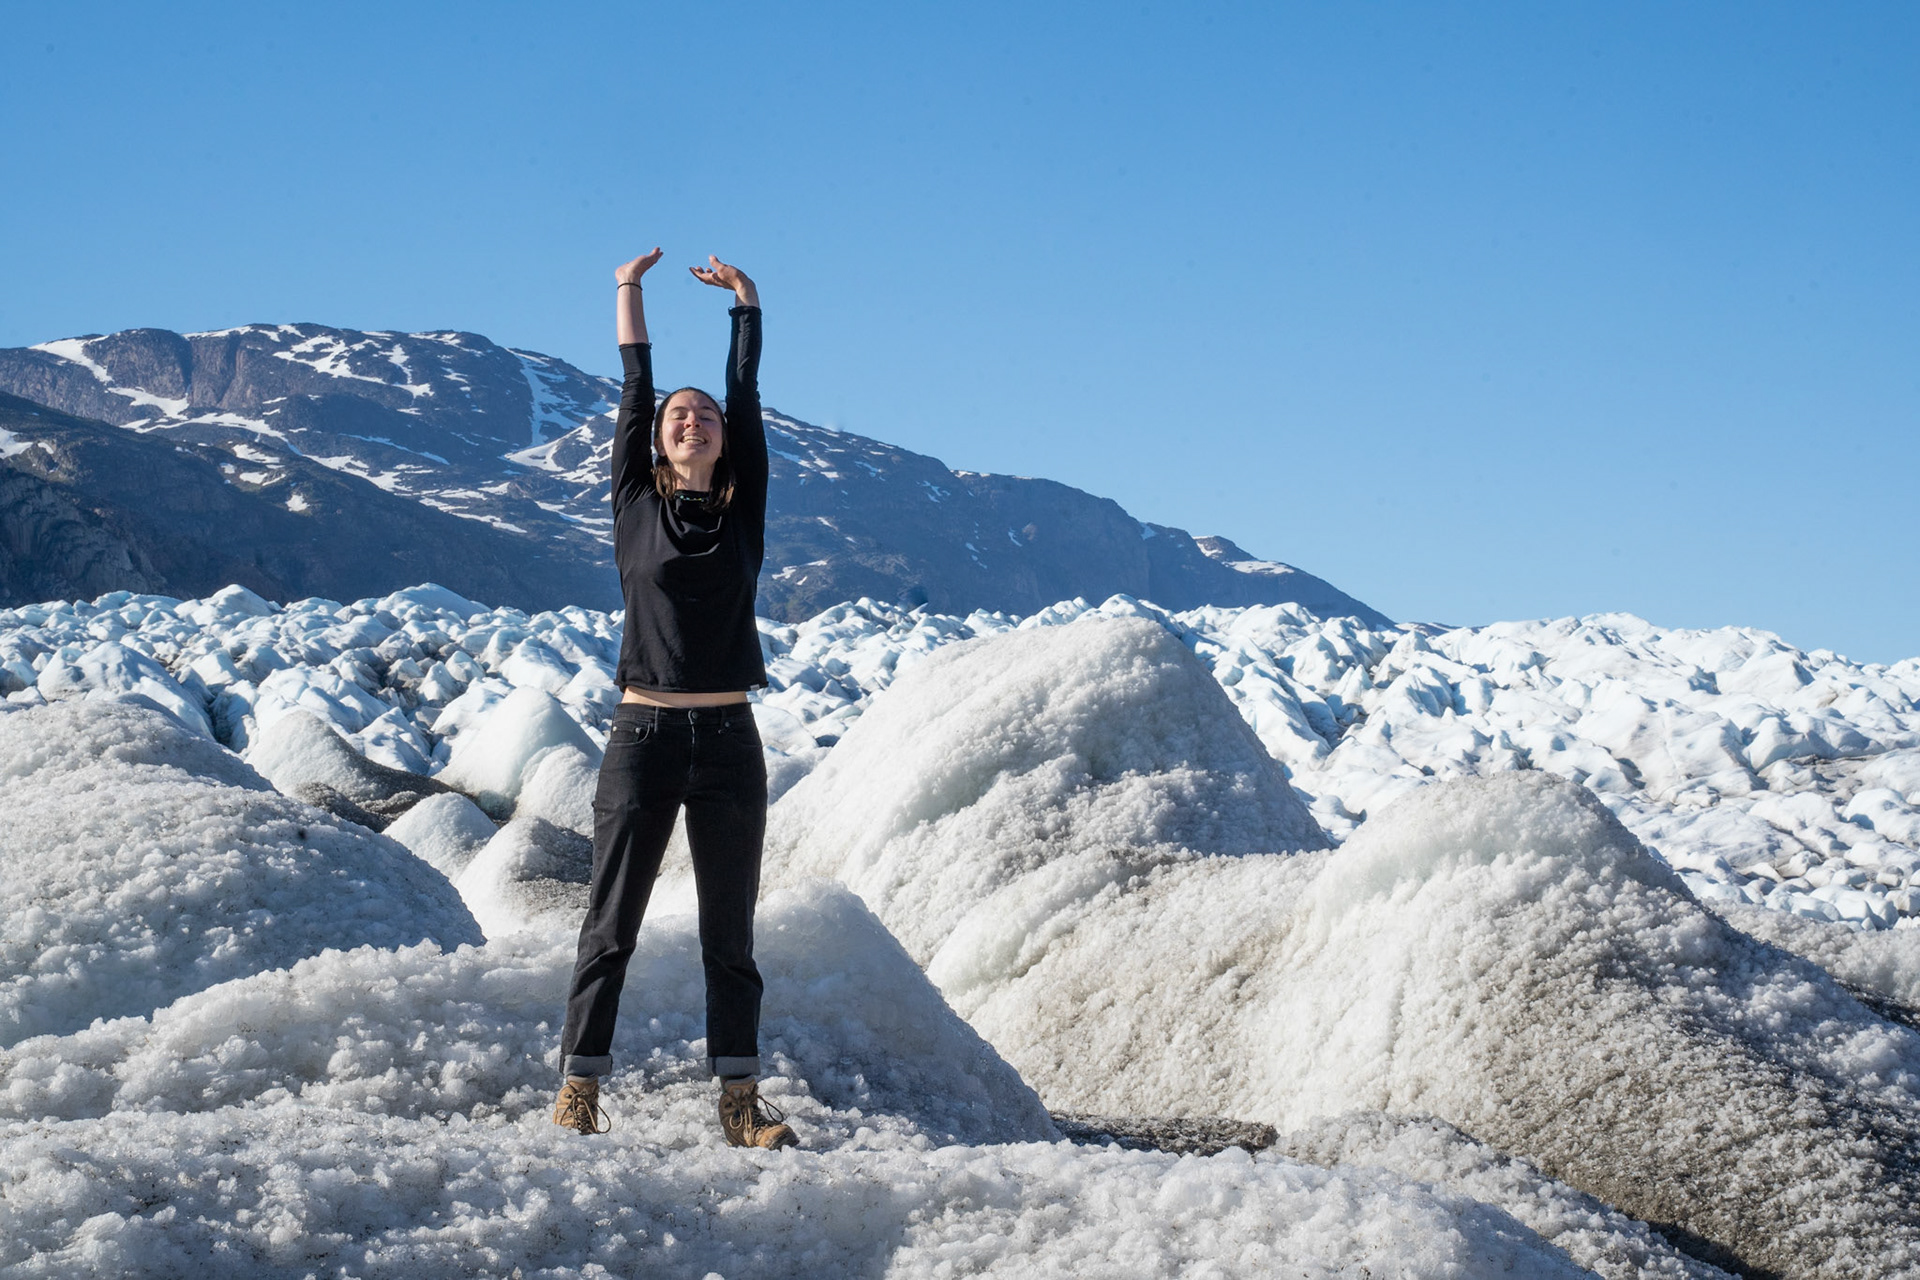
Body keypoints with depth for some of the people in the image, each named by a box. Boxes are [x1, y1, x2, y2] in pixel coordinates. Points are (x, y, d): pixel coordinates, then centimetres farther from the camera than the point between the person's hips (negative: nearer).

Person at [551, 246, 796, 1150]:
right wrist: (629, 292, 12)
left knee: (729, 933, 6)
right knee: (611, 924, 0)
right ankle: (578, 1089, 3)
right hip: (643, 736, -2)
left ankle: (739, 1102, 9)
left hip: (728, 742, 2)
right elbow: (633, 390, 7)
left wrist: (745, 305, 18)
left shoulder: (744, 510, 9)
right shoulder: (637, 505, 6)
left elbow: (747, 397, 12)